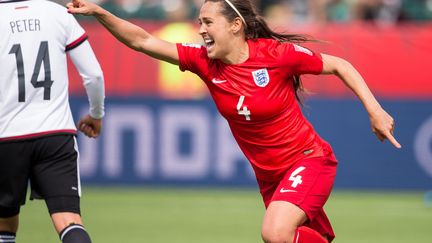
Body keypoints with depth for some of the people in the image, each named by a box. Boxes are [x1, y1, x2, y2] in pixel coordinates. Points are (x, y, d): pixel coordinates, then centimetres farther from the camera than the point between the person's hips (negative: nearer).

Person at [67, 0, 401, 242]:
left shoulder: (276, 53, -20)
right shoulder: (204, 62, -7)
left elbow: (339, 66, -8)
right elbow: (143, 41, -10)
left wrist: (375, 111, -13)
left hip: (308, 160, -6)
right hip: (269, 174, 6)